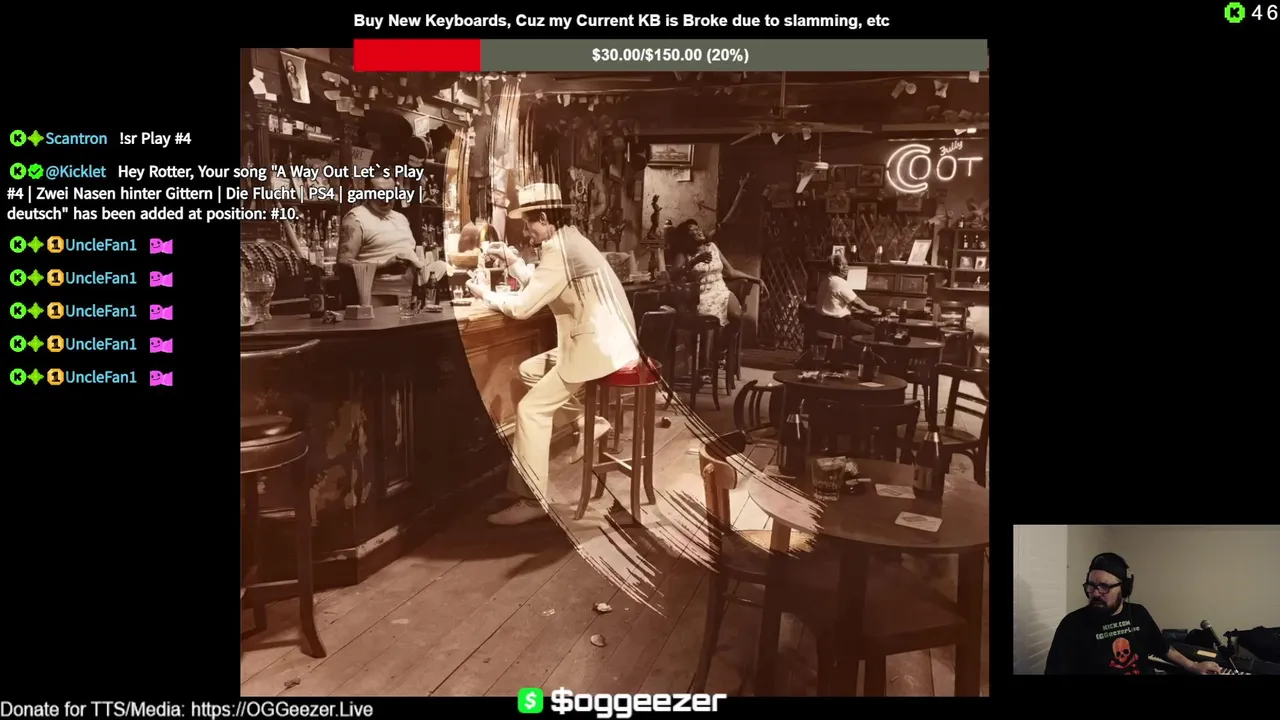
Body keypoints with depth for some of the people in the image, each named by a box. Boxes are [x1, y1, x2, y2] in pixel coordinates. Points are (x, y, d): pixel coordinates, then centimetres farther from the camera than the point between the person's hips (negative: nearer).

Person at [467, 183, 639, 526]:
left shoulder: (559, 251, -17)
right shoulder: (568, 241, 16)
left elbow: (522, 306, -17)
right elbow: (539, 288, 21)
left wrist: (485, 294, -1)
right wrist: (512, 260, 12)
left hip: (597, 347, -10)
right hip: (600, 340, 10)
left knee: (531, 409, -9)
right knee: (529, 370, 19)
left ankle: (531, 500, -6)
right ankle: (590, 419, 13)